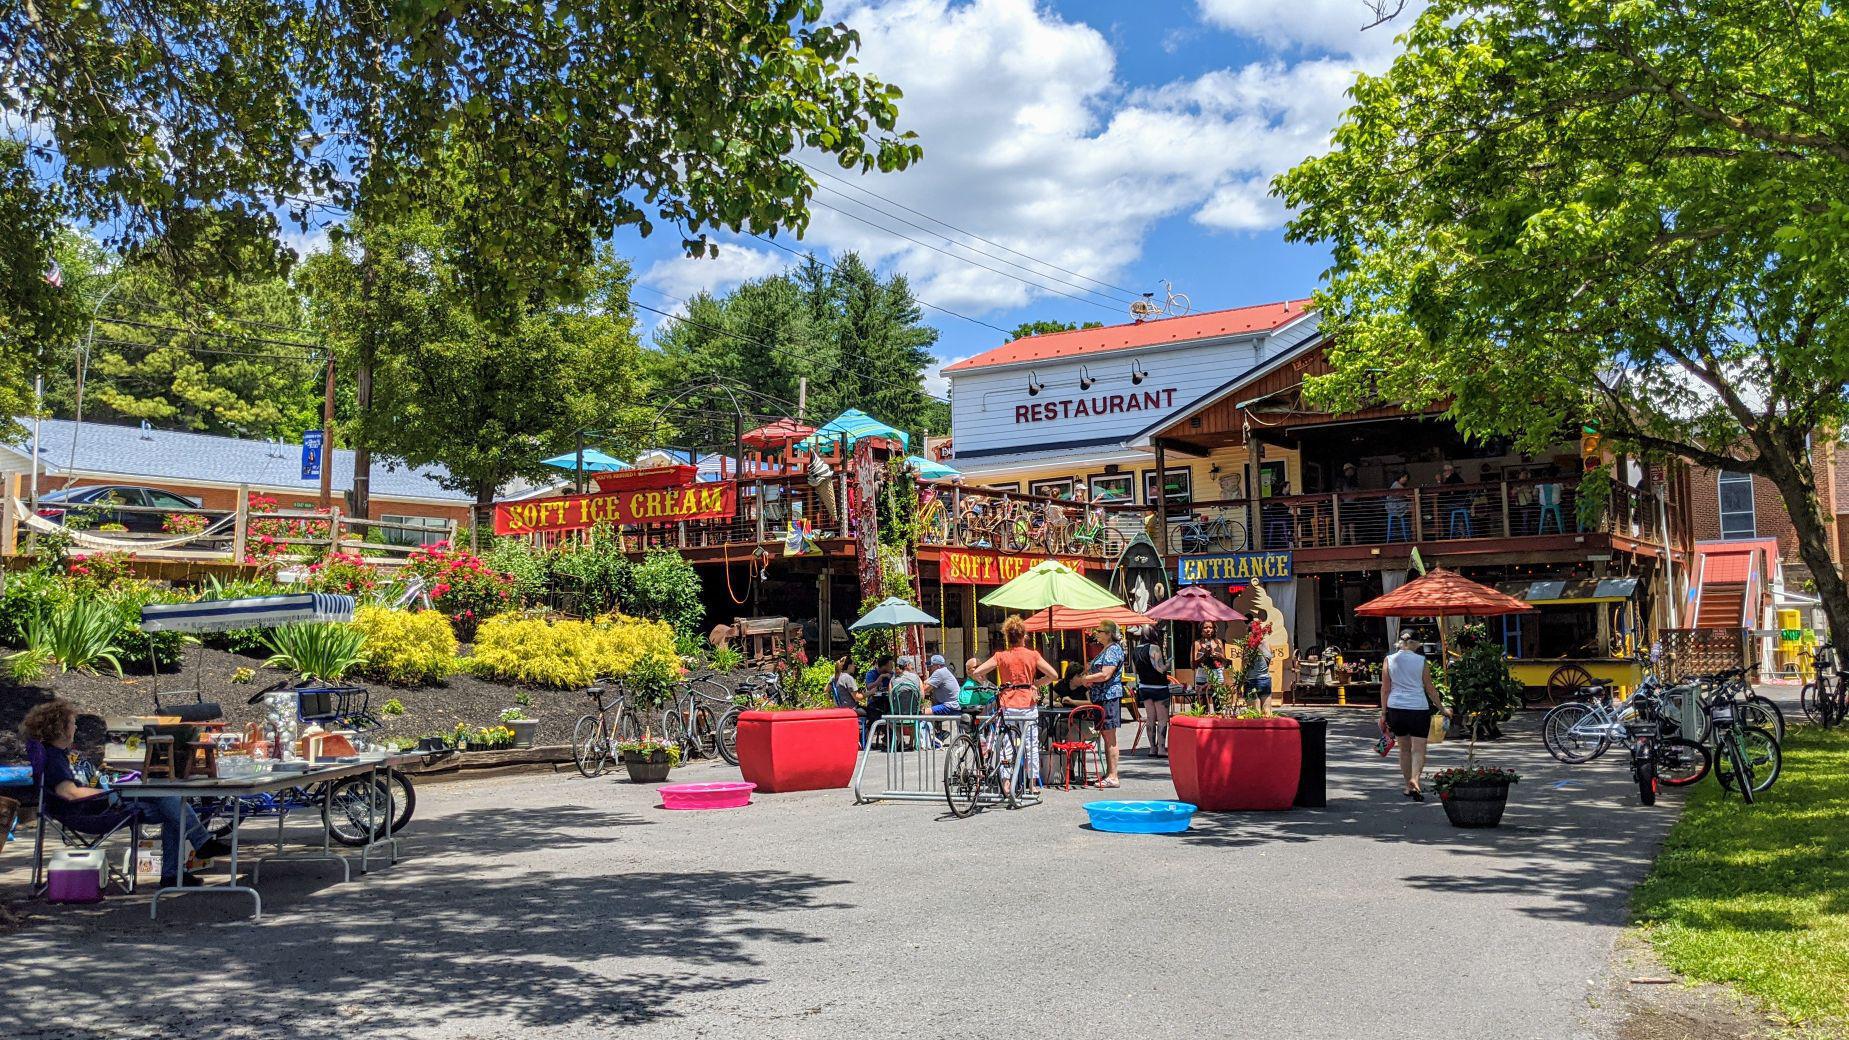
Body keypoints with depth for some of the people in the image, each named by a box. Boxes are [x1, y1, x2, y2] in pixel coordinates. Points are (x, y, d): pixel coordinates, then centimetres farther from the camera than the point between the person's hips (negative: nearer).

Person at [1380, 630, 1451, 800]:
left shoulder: (1389, 659, 1)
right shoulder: (1421, 661, -4)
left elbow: (1385, 689, 2)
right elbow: (1430, 689, 1)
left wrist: (1383, 712, 9)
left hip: (1396, 708, 3)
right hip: (1418, 708, -3)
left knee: (1404, 748, 16)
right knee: (1418, 748, -2)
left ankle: (1408, 786, 22)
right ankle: (1415, 779, -24)